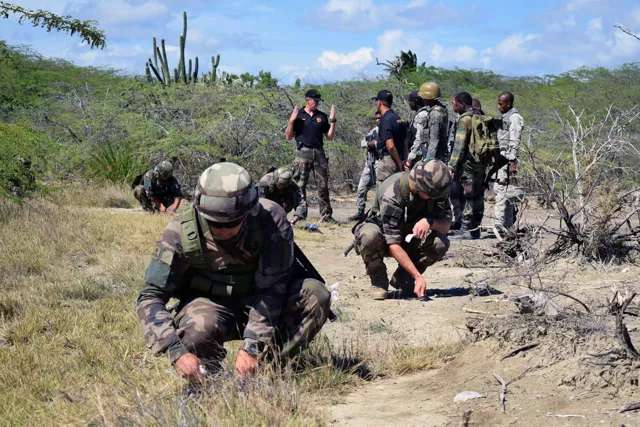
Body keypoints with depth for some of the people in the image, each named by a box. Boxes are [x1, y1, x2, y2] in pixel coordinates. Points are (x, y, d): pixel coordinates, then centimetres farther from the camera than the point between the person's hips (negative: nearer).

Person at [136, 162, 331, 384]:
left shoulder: (272, 220, -24)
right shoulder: (182, 231, -23)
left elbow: (270, 290, -24)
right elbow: (150, 297, -22)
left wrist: (252, 347, -33)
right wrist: (177, 352, -36)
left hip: (259, 305, 1)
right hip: (210, 305, -1)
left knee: (316, 295, -25)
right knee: (197, 332, -36)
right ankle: (210, 376, -2)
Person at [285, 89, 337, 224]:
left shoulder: (322, 116, 14)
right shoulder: (298, 114, 5)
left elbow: (330, 136, 14)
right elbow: (289, 136, 3)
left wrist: (332, 120, 3)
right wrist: (291, 121, -12)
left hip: (319, 152, 3)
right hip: (303, 152, -3)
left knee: (323, 185, 2)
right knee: (300, 185, -7)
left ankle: (326, 214, 7)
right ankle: (300, 213, -6)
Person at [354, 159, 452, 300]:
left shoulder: (435, 188, -18)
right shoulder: (391, 195, -34)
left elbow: (446, 226, -13)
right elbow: (393, 244, -36)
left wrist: (430, 222, -36)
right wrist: (418, 276, -40)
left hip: (409, 238, 4)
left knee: (441, 243, -26)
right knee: (370, 235, -40)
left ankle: (402, 278, -3)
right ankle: (378, 281, -12)